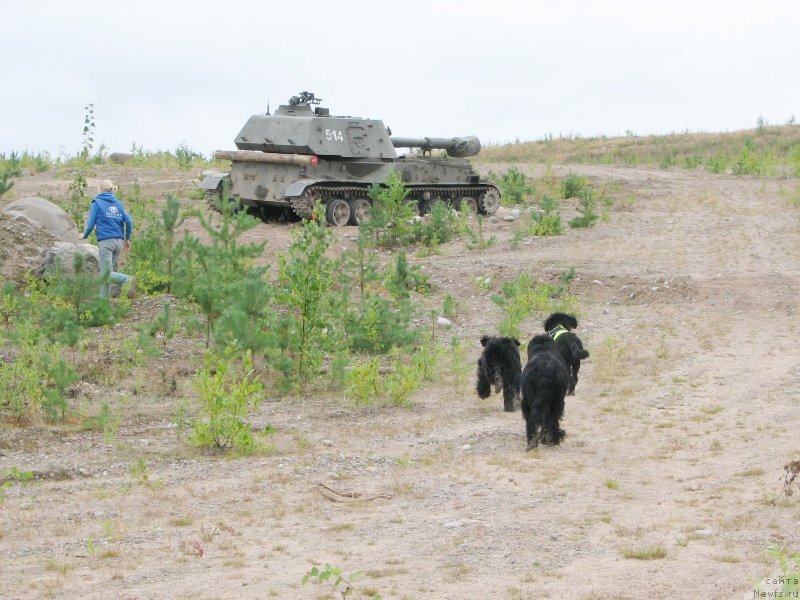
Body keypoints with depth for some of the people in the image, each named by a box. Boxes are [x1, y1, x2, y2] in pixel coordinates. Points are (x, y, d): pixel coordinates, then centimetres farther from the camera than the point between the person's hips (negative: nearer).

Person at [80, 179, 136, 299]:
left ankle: (128, 280, -32)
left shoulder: (97, 203, 2)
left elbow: (90, 225, -3)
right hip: (118, 242, 5)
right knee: (106, 273, 13)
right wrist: (127, 239, 17)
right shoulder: (118, 203, 14)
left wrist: (84, 235, 17)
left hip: (105, 241, -5)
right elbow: (129, 221, 5)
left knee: (106, 274, -10)